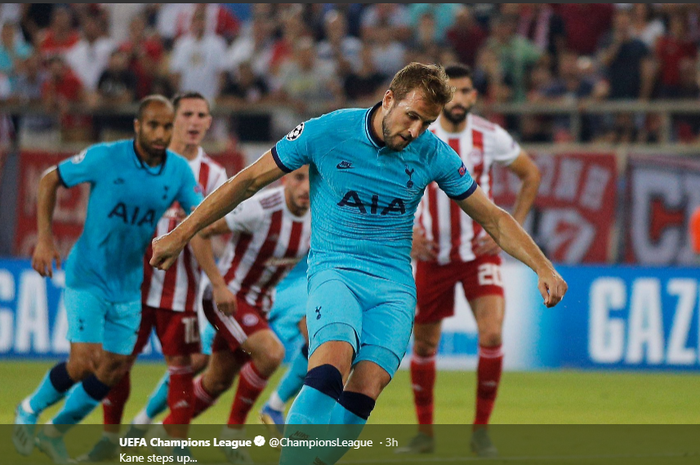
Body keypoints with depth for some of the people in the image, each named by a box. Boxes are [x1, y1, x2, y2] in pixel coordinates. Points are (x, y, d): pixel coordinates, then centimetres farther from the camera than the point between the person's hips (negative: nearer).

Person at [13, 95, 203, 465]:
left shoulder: (179, 171, -6)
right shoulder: (105, 158, -16)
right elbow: (50, 180, -5)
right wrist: (44, 239, -12)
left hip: (128, 285, 5)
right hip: (87, 277, -5)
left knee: (113, 370, 6)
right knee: (85, 362, -15)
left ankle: (55, 432, 25)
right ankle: (30, 410, 13)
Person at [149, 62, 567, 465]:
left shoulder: (434, 155, 1)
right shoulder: (326, 132, -7)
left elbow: (493, 218, 13)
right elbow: (249, 181, 2)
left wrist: (544, 267, 3)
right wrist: (181, 235, 4)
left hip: (394, 283, 3)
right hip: (334, 270, -3)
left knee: (367, 384, -21)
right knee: (334, 359, -32)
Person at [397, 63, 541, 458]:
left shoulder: (491, 137, -6)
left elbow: (531, 175, 8)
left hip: (480, 251, -1)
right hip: (433, 256, 1)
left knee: (492, 336, -18)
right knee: (424, 345, 6)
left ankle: (481, 429, -4)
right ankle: (425, 434, 23)